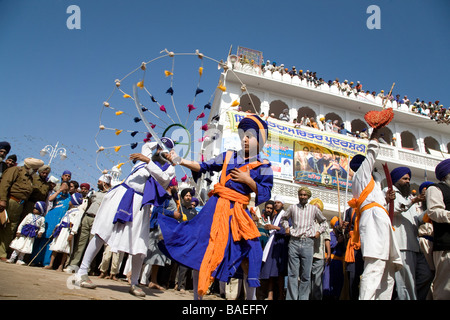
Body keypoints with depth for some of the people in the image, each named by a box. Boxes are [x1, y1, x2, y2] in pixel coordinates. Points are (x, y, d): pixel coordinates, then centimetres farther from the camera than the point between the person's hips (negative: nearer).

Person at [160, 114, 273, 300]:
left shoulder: (263, 167, 3)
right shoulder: (228, 156, 9)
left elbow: (265, 193, -1)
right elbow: (205, 167, 6)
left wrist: (248, 181, -13)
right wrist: (182, 161, -5)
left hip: (238, 212, -1)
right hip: (216, 207, 2)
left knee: (248, 251, -6)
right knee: (201, 248, 0)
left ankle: (251, 297, 17)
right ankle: (197, 295, 16)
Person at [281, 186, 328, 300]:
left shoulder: (314, 209, 11)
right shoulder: (292, 208, 12)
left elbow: (323, 221, 25)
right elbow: (284, 219, 27)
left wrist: (318, 232, 11)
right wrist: (288, 228, 12)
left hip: (308, 243, 0)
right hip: (294, 242, 0)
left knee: (306, 275, 1)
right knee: (292, 274, -2)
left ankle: (303, 298, 9)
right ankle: (291, 298, 2)